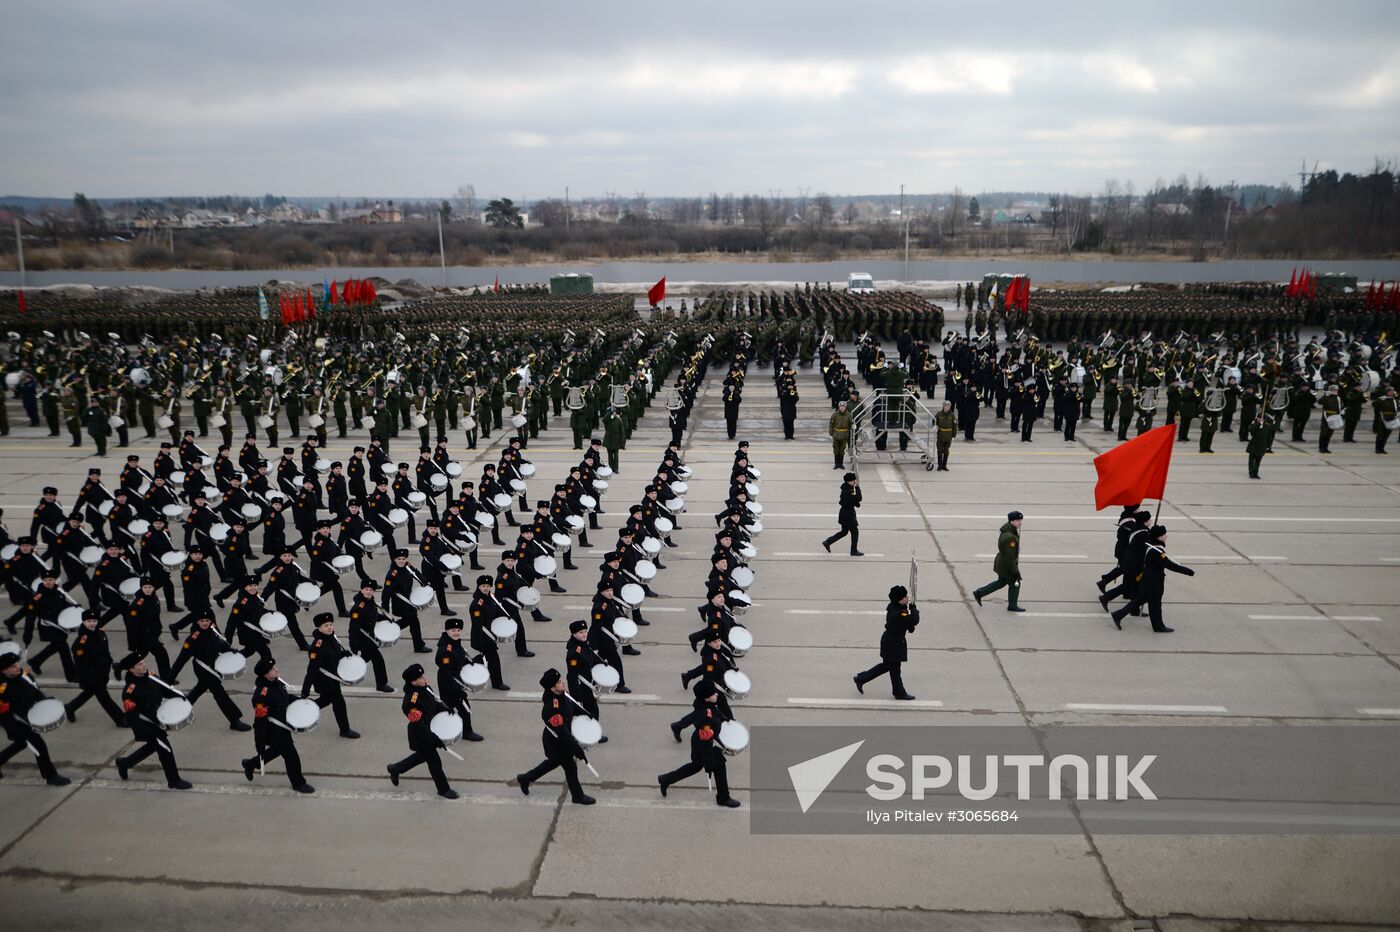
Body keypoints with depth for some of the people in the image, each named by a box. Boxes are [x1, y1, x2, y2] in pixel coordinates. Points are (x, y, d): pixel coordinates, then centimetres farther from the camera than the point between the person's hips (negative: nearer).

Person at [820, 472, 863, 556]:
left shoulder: (846, 489, 7)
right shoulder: (848, 492, -25)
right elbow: (858, 498, -28)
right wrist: (857, 487, -22)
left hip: (844, 514, 10)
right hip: (848, 515, -10)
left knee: (844, 531, 20)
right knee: (855, 531, 4)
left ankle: (827, 542, 22)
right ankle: (854, 551, 15)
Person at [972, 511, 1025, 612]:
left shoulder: (1008, 531, 2)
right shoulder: (1009, 537, -30)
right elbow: (1009, 556, -27)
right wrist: (1015, 571, -21)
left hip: (1001, 561, 10)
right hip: (1007, 565, -10)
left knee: (1001, 582, 23)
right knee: (1014, 583, 8)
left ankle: (979, 593, 27)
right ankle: (1012, 606, 24)